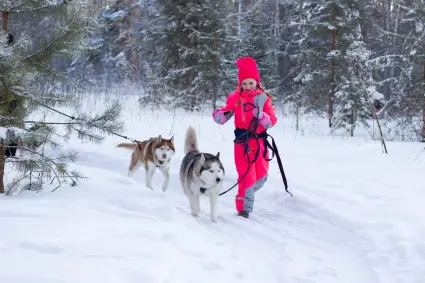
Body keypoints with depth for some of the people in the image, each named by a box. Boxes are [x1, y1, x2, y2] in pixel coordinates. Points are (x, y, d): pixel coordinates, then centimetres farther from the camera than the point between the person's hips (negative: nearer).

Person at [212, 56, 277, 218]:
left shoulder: (264, 98, 1)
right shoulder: (236, 98, -3)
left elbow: (272, 121, -2)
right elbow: (225, 115, -3)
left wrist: (261, 115, -21)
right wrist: (220, 115, -26)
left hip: (259, 140, 3)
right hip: (242, 141, -3)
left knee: (261, 175, 14)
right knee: (247, 174, -9)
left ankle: (248, 192, 41)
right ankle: (244, 207, -4)